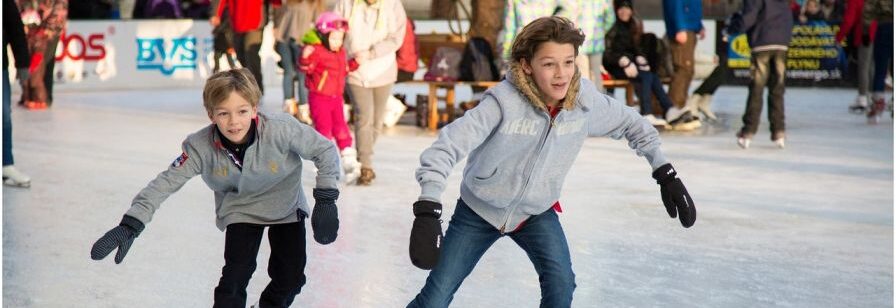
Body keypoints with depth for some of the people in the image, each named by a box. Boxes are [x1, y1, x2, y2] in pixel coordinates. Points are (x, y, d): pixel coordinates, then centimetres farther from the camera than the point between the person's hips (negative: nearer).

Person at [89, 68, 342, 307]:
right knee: (236, 275, -15)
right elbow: (166, 182, -27)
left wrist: (326, 200, -23)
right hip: (241, 210, 0)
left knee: (290, 277, 1)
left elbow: (326, 150, -21)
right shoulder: (201, 147, -29)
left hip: (286, 206, 0)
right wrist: (130, 225, -35)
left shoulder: (282, 130, -34)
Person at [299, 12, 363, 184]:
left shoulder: (340, 52, 9)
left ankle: (349, 162, 10)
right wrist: (305, 57, -43)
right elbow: (305, 68, -25)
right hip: (319, 98, -7)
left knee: (341, 128, 7)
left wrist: (354, 63, 12)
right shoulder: (317, 51, -15)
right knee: (323, 130, -3)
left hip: (336, 97, 7)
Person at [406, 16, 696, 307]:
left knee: (561, 285, -20)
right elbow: (447, 145, -37)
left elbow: (631, 123, 1)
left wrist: (665, 174, -3)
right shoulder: (504, 102, -31)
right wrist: (427, 213, -48)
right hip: (479, 210, -2)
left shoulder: (584, 99, -18)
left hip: (537, 213, 3)